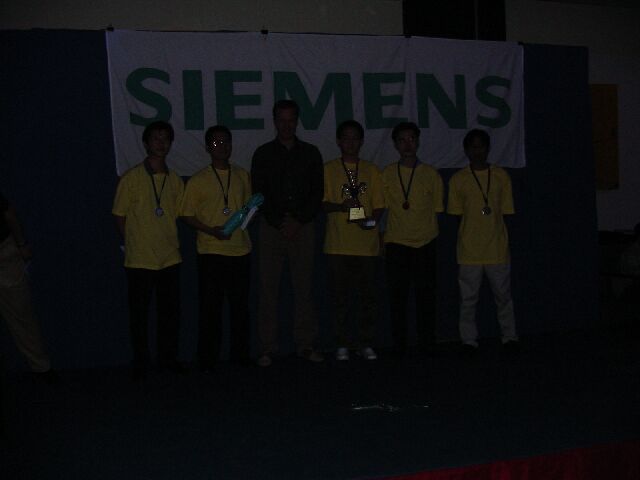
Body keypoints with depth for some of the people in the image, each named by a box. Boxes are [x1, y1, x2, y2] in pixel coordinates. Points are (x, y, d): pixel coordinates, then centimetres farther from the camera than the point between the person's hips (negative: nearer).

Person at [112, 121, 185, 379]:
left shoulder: (176, 181, 8)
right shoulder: (131, 178, -4)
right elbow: (119, 216, 0)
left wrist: (171, 242, 6)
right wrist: (134, 244, -2)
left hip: (170, 258, 4)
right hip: (139, 259, -3)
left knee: (171, 312, 9)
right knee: (139, 314, 5)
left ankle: (168, 358, 24)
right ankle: (140, 364, 18)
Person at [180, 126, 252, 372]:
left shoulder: (242, 176, 11)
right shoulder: (198, 181, -1)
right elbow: (187, 215, -1)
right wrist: (211, 230, -15)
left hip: (240, 249, 4)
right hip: (211, 250, -3)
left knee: (240, 304, 8)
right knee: (211, 306, 0)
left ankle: (240, 354, 19)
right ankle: (207, 359, 9)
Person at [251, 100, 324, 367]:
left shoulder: (311, 153, 11)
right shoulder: (263, 154, 8)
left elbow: (317, 194, 6)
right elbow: (258, 194, 3)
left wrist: (298, 221, -5)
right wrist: (279, 222, -7)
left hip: (303, 227, 1)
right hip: (271, 227, -1)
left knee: (303, 287, 2)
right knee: (268, 288, -3)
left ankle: (305, 344, 9)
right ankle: (268, 348, 2)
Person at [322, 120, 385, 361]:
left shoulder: (371, 170, 12)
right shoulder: (329, 169, 8)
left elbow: (379, 204, 10)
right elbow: (322, 203, 3)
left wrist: (371, 220, -11)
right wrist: (340, 206, -18)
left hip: (366, 243, 1)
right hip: (338, 244, -1)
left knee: (368, 295, 2)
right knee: (340, 295, 1)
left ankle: (366, 343, 13)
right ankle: (343, 344, 10)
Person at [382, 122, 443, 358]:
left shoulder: (431, 174, 6)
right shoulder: (387, 173, 5)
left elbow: (437, 210, 11)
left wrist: (430, 232, 5)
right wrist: (380, 240, 2)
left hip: (425, 242, 0)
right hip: (396, 242, 0)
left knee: (425, 294, 1)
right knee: (397, 294, 1)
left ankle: (427, 343, 11)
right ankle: (399, 344, 10)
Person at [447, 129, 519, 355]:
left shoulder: (501, 176, 5)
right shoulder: (458, 179, 2)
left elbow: (506, 212, 8)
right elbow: (455, 214, 5)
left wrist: (502, 238, 5)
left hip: (497, 248, 1)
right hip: (469, 250, -1)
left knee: (503, 296, 9)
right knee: (468, 298, 4)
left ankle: (509, 337, 21)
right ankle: (469, 341, 14)